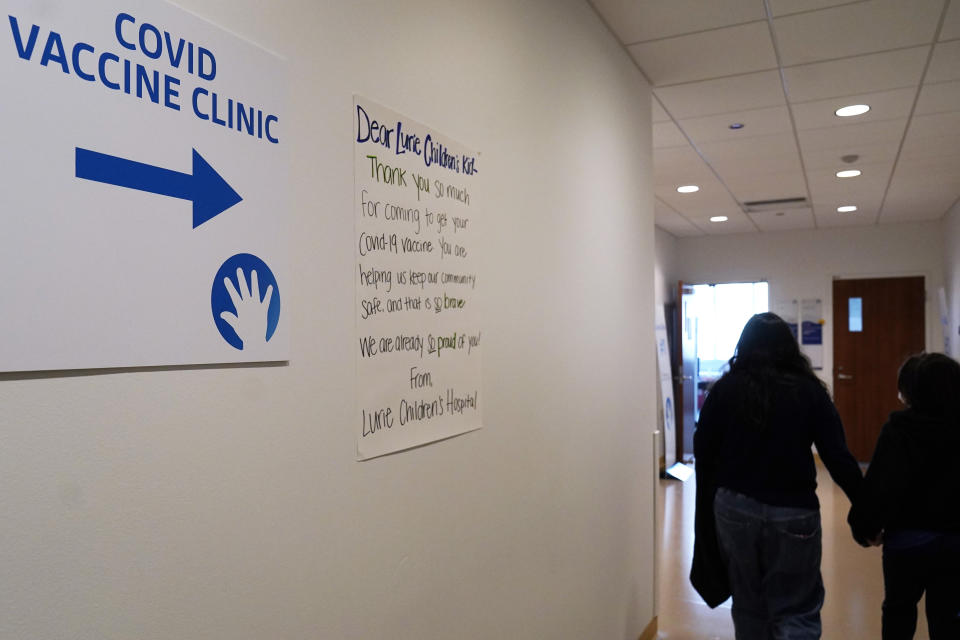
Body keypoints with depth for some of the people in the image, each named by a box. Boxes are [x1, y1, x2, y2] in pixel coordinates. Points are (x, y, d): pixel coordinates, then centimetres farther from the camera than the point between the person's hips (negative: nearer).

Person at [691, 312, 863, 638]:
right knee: (797, 613, 7)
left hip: (734, 508, 2)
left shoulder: (725, 389, -1)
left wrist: (706, 511, 14)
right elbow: (838, 458, -7)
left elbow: (703, 453, 1)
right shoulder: (810, 391, -3)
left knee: (748, 605, 17)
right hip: (793, 513, -1)